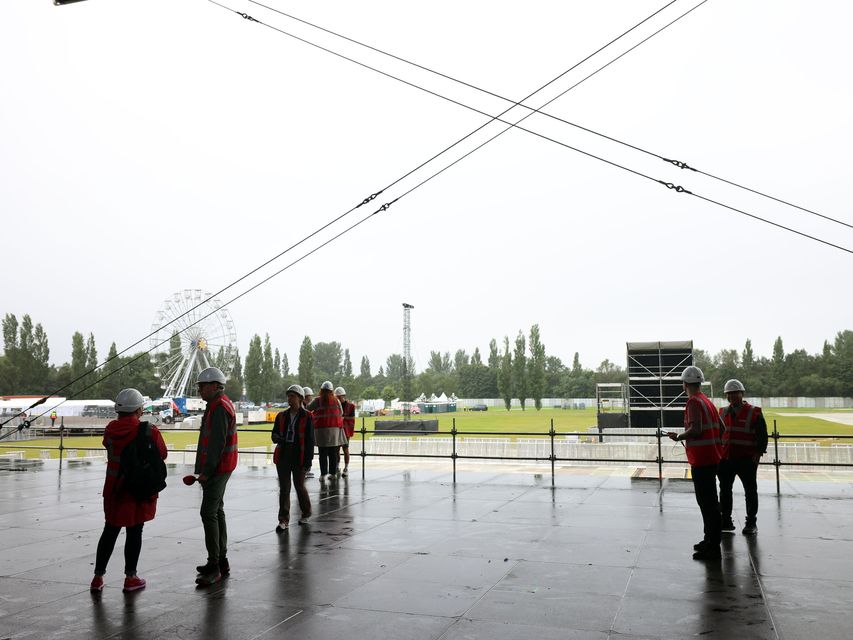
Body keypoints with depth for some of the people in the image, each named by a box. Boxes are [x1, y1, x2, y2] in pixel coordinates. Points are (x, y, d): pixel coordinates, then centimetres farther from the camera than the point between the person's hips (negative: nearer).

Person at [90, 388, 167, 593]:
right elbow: (162, 455, -5)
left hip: (114, 490, 4)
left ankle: (98, 577, 19)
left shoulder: (110, 429, -4)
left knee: (110, 532, 15)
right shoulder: (149, 432, -16)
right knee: (134, 533, 6)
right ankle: (130, 578, 13)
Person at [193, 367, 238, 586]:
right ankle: (221, 561, 25)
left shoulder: (219, 407, -17)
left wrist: (207, 471, -22)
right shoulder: (219, 405, 18)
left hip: (216, 469, -11)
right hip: (219, 469, 11)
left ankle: (214, 567, -9)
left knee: (209, 513, -11)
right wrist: (206, 469, 20)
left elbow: (217, 442, -23)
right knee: (216, 512, 16)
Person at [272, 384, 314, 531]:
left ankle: (306, 514, 29)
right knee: (284, 488, 2)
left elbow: (310, 440, -5)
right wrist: (277, 438, -11)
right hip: (283, 455, 4)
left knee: (299, 486, 7)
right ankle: (284, 520, 5)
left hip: (299, 457, -3)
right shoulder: (281, 416, 9)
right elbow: (274, 434, 14)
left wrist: (308, 461, -9)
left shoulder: (307, 417, -4)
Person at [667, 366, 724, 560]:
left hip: (701, 460, -10)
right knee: (709, 500, 19)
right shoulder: (707, 401, 14)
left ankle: (713, 548, -3)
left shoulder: (694, 401, -15)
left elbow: (695, 429, -26)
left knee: (707, 502, -6)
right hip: (712, 458, 10)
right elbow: (721, 427, 18)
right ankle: (710, 540, 30)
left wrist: (678, 436, -11)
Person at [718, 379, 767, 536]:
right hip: (725, 459, 5)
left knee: (750, 491, 5)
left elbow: (762, 436, -6)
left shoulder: (754, 413, -4)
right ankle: (725, 521, 21)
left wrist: (758, 454, -14)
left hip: (746, 460, -5)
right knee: (724, 490, 10)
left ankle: (751, 523, 15)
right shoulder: (723, 413, 11)